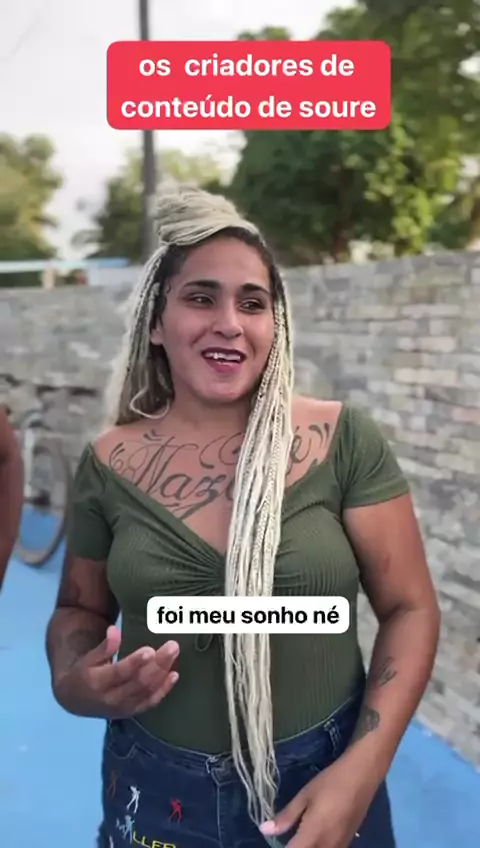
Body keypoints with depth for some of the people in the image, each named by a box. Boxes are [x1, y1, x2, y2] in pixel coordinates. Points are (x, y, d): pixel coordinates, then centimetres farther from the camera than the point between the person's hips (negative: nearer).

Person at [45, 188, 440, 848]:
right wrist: (73, 683, -14)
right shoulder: (110, 462, -6)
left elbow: (409, 607, -7)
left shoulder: (344, 441, -12)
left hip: (323, 783, -1)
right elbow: (79, 609, 7)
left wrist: (361, 769, -16)